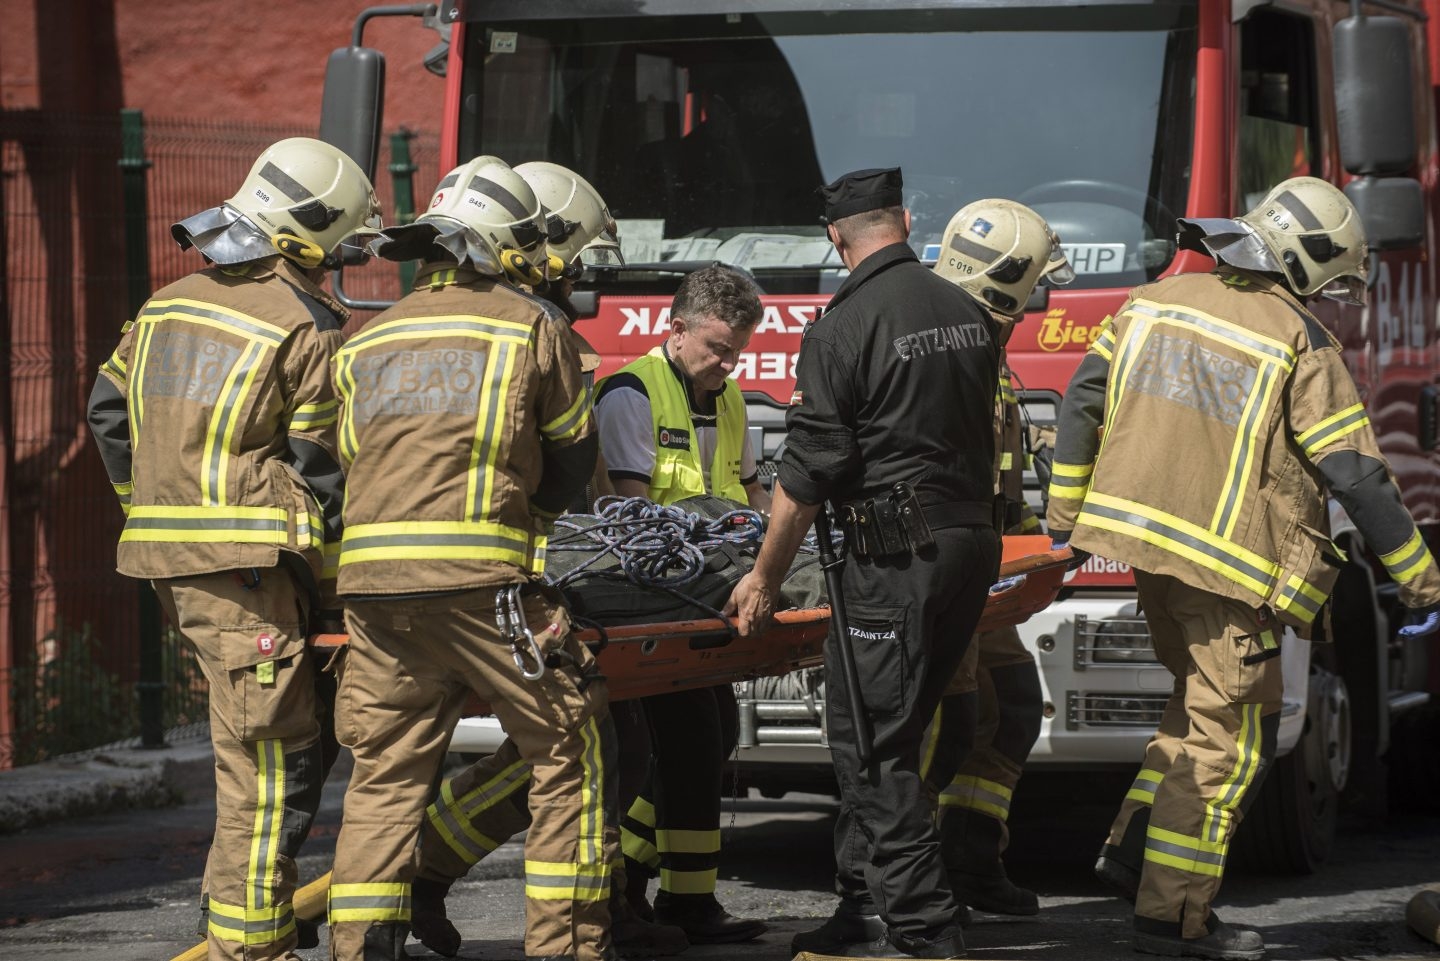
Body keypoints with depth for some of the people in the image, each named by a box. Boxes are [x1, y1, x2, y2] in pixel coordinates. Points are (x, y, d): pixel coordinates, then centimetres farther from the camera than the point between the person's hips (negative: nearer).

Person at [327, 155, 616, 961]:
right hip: (484, 584, -5)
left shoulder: (368, 343, 19)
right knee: (572, 757, 5)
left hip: (372, 582, 5)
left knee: (385, 774, 10)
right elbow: (573, 459, 11)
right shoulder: (533, 326, 5)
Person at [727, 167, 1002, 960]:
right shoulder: (970, 314, 10)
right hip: (973, 541, 8)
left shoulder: (844, 329, -12)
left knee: (871, 744, -4)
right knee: (883, 735, 15)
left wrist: (764, 579, -3)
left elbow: (808, 474, -11)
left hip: (897, 557, -8)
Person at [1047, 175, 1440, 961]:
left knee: (1204, 703, 25)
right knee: (1228, 734, 1)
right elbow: (1357, 477, -13)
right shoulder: (1299, 343, -11)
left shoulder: (1159, 300, 7)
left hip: (1143, 539, 7)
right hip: (1226, 562, -7)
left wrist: (1067, 519, 17)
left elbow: (1084, 402, 9)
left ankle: (1136, 845, 19)